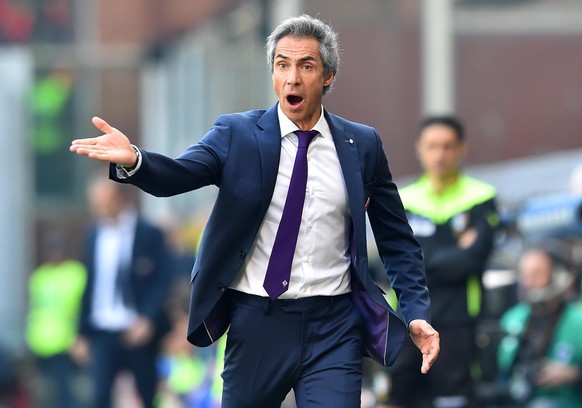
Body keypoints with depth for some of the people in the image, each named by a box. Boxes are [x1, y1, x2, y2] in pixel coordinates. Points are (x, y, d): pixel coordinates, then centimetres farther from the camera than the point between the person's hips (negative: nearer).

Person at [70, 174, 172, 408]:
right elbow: (90, 285, 13)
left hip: (139, 333, -3)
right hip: (103, 333, 3)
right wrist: (83, 334, 12)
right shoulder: (95, 236, 9)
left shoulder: (149, 235, -4)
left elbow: (162, 282, -7)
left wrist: (148, 320, -20)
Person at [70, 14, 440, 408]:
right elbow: (179, 175, -16)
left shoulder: (363, 145, 5)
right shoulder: (238, 134, 1)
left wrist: (417, 312, -1)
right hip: (257, 322, 0)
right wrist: (133, 160, -38)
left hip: (332, 329, 0)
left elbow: (397, 239, 10)